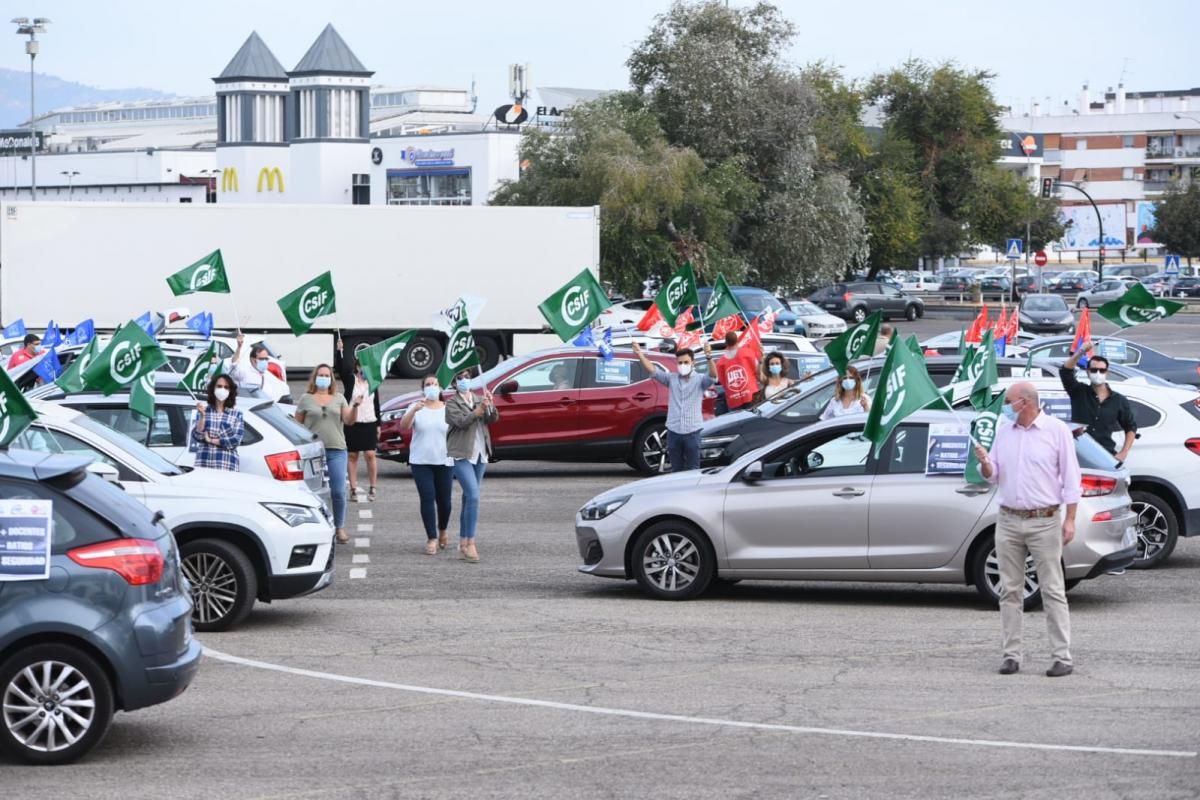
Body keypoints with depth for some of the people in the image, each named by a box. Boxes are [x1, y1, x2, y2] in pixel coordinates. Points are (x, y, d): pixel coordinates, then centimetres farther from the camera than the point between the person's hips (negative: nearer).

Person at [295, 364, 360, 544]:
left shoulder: (339, 398, 13)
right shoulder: (306, 399, 7)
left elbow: (349, 421, 5)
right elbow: (298, 424, 8)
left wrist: (355, 407, -12)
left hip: (336, 450, 1)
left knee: (338, 492, -2)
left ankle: (340, 527, 9)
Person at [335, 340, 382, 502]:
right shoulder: (349, 379, 1)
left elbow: (376, 404, 14)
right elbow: (339, 367, -15)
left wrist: (378, 424, 12)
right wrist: (339, 351, -29)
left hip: (369, 423, 2)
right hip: (352, 423, -2)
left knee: (370, 455, -5)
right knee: (352, 455, 2)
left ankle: (372, 489, 2)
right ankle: (353, 489, 7)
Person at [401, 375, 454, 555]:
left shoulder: (448, 409, 6)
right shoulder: (416, 408, 1)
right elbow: (403, 427, -14)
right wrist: (414, 410, -29)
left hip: (444, 461, 1)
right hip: (421, 462, -1)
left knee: (444, 500, 5)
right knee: (427, 499, -8)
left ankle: (442, 531, 31)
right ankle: (432, 538, -4)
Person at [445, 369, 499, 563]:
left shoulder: (479, 399, 13)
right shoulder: (452, 403, -2)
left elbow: (493, 419, 1)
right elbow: (461, 421, -17)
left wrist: (490, 405, -18)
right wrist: (479, 410, -29)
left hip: (480, 454, 6)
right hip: (462, 455, -6)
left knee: (469, 498, 9)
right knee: (473, 496, -17)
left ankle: (463, 543, 15)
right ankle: (470, 544, -17)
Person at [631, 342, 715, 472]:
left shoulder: (699, 380, -1)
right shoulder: (671, 379, 6)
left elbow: (713, 377, -20)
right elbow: (652, 371, -2)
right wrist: (640, 355, -19)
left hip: (692, 432, -3)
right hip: (673, 432, 3)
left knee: (693, 470, 3)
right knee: (676, 470, 11)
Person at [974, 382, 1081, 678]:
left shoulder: (1057, 430, -2)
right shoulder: (1004, 432, 12)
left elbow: (1070, 477, -3)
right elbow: (993, 476, 15)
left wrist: (1070, 519, -8)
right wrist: (984, 462, -8)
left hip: (1044, 521, -5)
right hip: (1008, 521, 5)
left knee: (1053, 591, -4)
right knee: (1010, 591, 4)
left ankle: (1063, 657, -3)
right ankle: (1011, 655, 8)